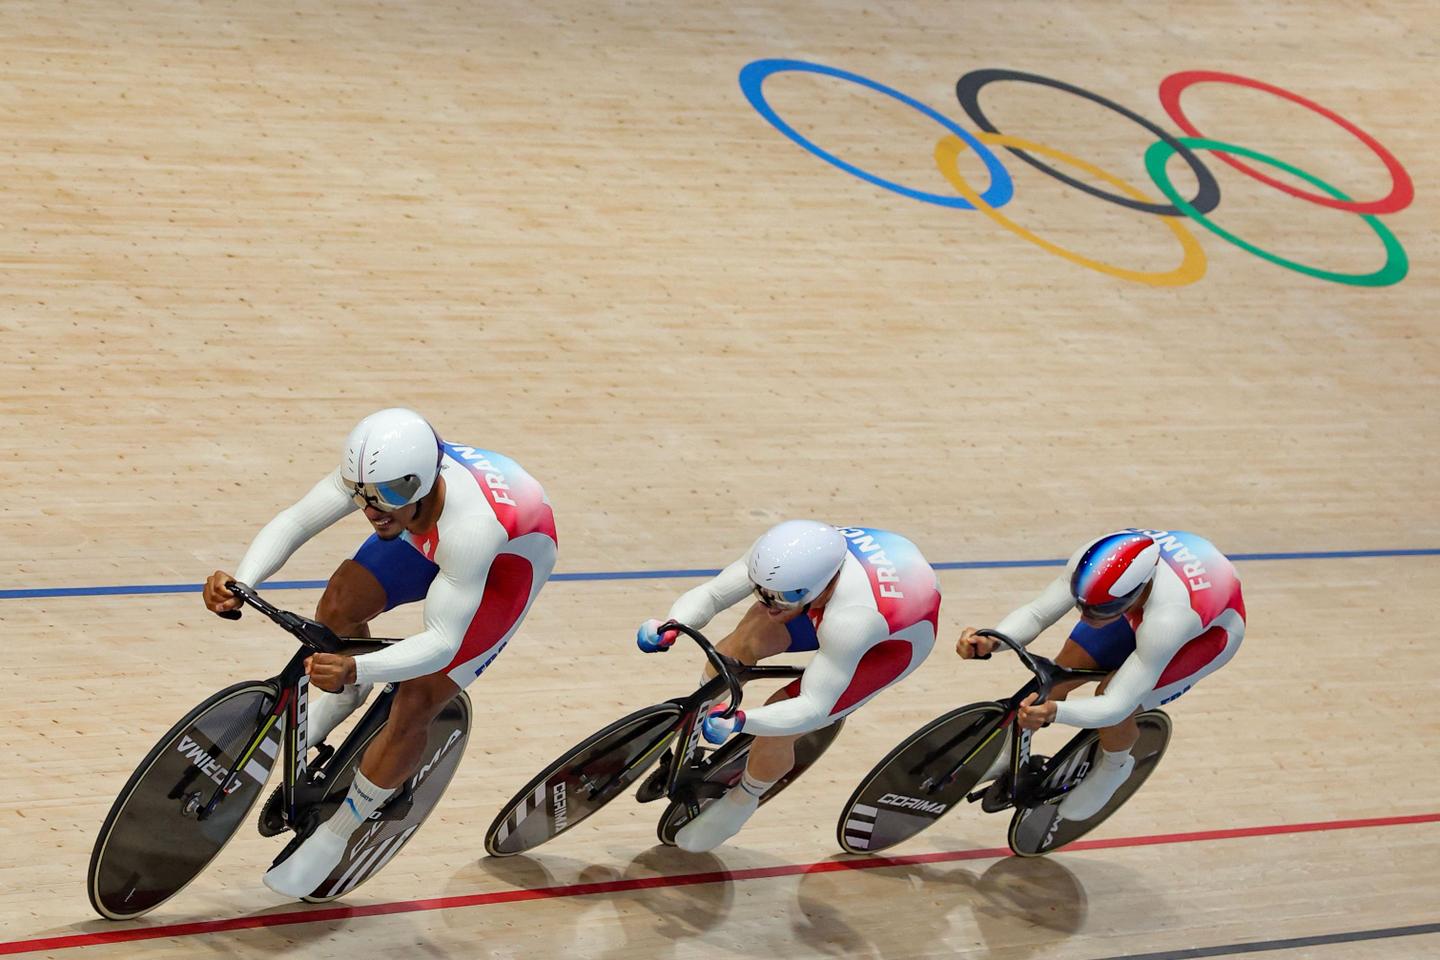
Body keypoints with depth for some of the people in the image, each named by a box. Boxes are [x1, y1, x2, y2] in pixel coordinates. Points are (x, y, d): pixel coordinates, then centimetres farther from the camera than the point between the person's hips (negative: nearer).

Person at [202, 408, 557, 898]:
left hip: (508, 560, -6)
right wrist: (239, 581, -48)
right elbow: (294, 520, -29)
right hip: (430, 532, 6)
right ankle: (344, 698, 25)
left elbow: (442, 642, -46)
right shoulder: (373, 474, -32)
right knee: (340, 602, -11)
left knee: (413, 705, -11)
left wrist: (355, 668, -62)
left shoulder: (469, 528, -46)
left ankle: (333, 837, 9)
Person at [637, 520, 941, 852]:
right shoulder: (776, 555, -32)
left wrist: (741, 721, -55)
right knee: (744, 642, -16)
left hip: (897, 638, -6)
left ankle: (741, 803, 19)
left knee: (778, 730, -13)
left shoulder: (849, 621, -46)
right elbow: (710, 594, -25)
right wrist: (672, 627, -46)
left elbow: (813, 708, -40)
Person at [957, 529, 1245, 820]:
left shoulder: (1167, 619, -46)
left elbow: (1116, 705, -43)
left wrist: (1054, 712, -61)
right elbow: (1036, 613, -28)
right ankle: (1010, 751, 25)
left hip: (1209, 629, -5)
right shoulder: (1090, 563, -35)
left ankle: (1113, 768, 15)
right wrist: (990, 641, -49)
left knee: (1115, 709, -21)